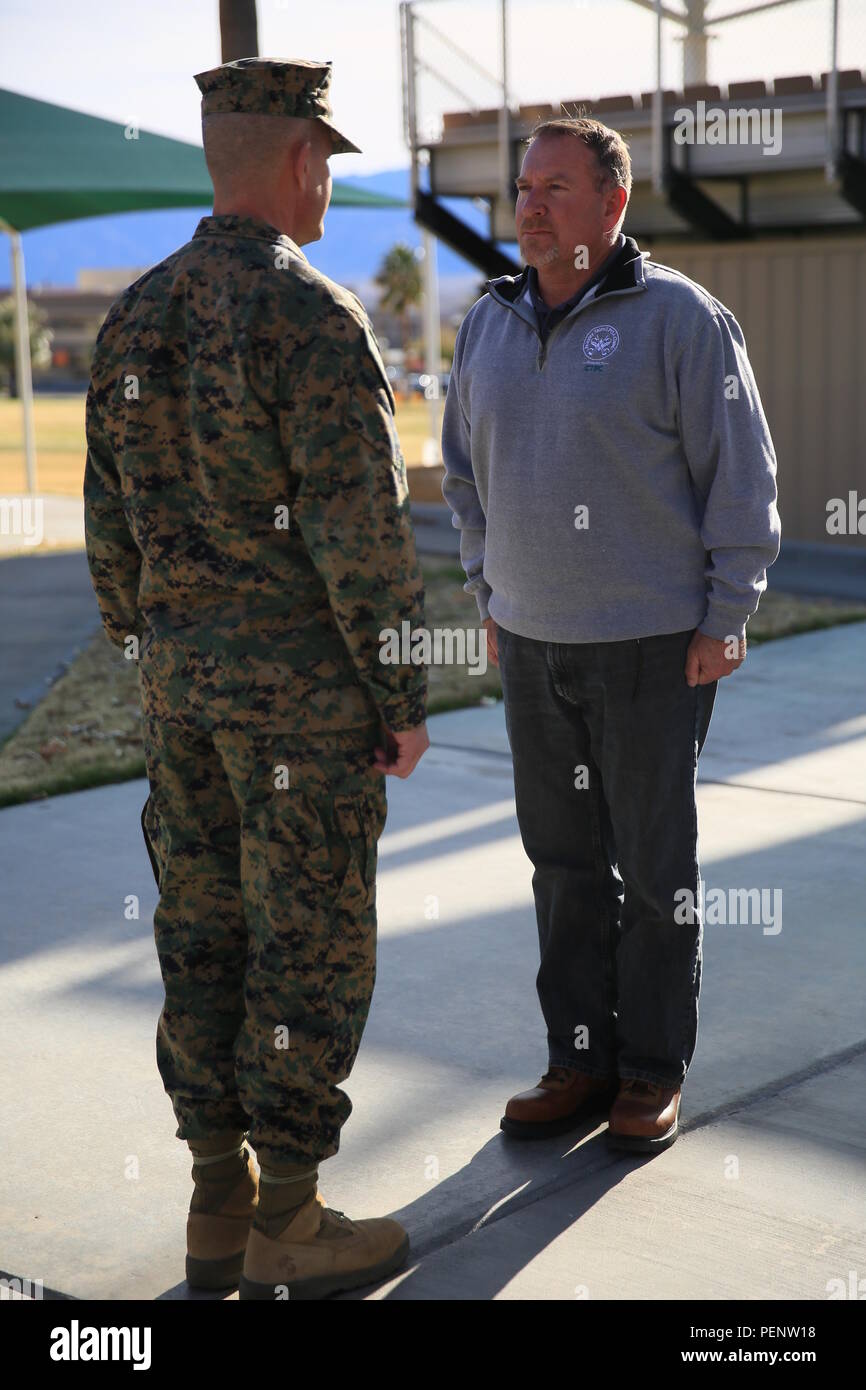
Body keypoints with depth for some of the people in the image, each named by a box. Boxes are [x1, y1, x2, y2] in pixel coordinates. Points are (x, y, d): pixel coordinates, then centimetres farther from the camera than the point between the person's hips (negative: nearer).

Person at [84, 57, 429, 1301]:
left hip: (185, 674, 7)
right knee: (312, 945, 2)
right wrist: (405, 699, -10)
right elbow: (362, 533, -19)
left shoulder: (137, 316, 7)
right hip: (303, 685, -7)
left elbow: (111, 520, 12)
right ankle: (288, 1229, 11)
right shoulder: (313, 317, -17)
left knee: (207, 931, 12)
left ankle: (219, 1205, 21)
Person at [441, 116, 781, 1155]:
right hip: (532, 644, 5)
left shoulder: (679, 317, -10)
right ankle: (581, 1060, 23)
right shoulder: (489, 326, 7)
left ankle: (654, 1071, 18)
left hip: (654, 647, -5)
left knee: (655, 864, 5)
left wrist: (724, 621, -11)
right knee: (564, 860, 11)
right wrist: (489, 597, 13)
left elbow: (741, 474, -9)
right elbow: (466, 470, 18)